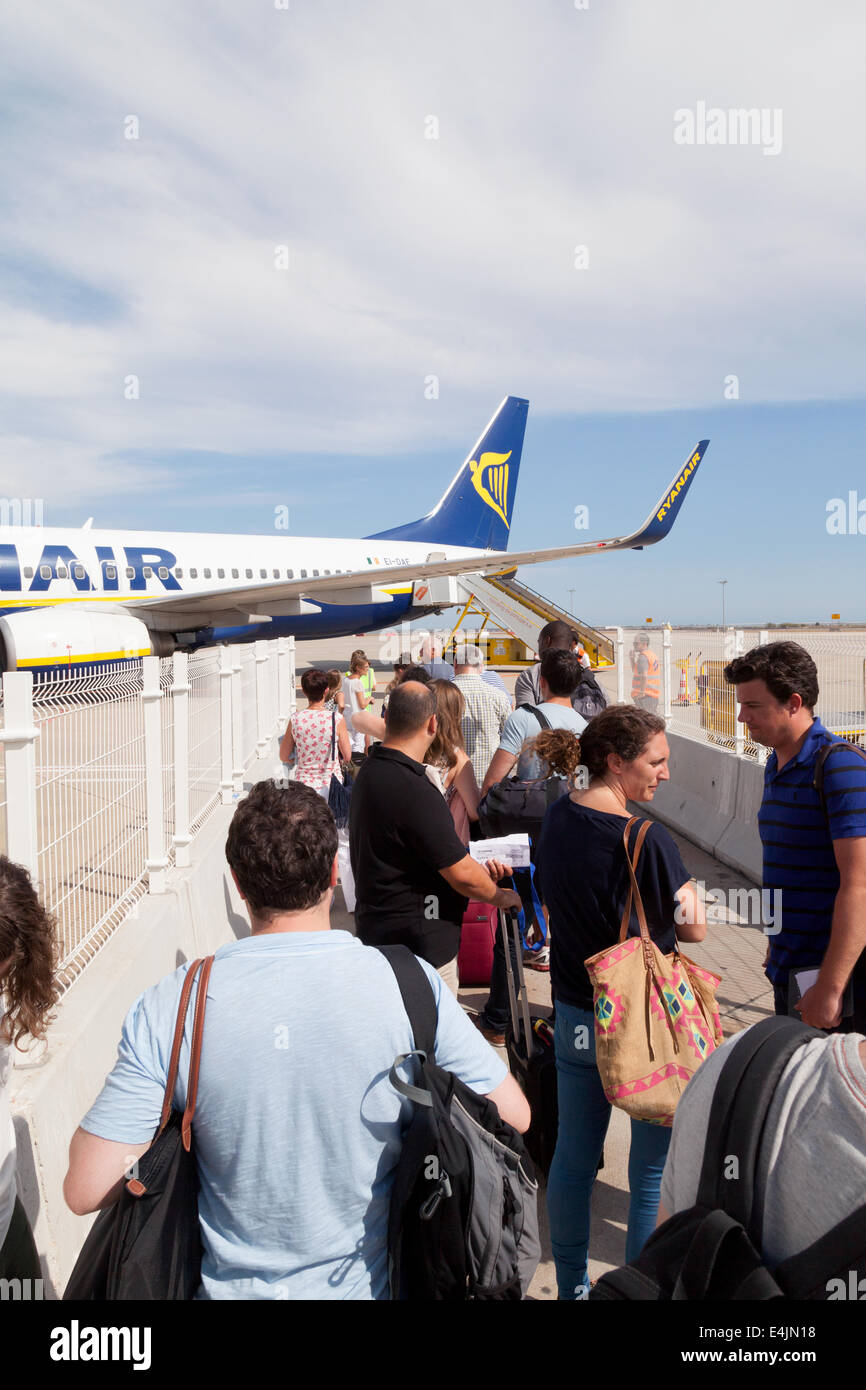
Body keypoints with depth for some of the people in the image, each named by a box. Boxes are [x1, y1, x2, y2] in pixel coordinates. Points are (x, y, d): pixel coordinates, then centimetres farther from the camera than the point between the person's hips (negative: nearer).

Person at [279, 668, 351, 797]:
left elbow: (284, 757, 5)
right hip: (331, 785, -2)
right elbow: (347, 757, -3)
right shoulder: (337, 719, -12)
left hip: (305, 784, 2)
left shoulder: (295, 719, -6)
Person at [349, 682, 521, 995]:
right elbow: (462, 875, -19)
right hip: (419, 945, -10)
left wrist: (478, 869, 11)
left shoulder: (369, 771, 6)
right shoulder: (413, 790, -26)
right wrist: (501, 896, -1)